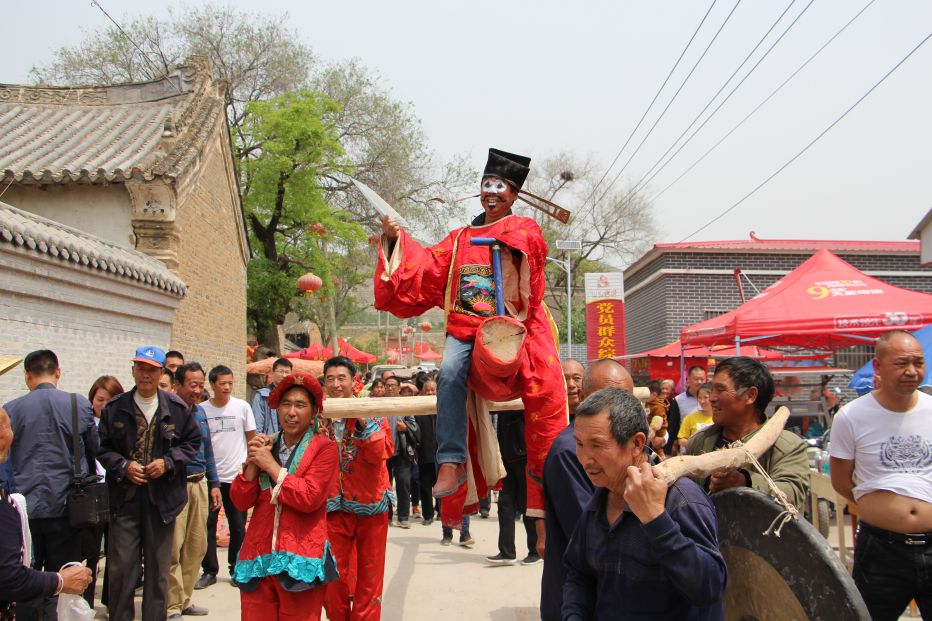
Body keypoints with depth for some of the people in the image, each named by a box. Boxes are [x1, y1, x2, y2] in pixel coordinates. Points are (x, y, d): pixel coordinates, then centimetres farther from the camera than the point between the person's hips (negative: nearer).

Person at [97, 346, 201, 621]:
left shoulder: (177, 408, 2)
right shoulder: (115, 408, 2)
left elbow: (192, 442, 8)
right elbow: (102, 447, 5)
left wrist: (168, 463, -7)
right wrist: (123, 466, -11)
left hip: (163, 497, 1)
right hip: (125, 497, 0)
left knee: (159, 567, 10)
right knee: (121, 566, 0)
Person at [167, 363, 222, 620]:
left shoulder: (200, 412, 14)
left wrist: (214, 484, 18)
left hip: (199, 484, 7)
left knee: (196, 546, 11)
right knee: (173, 548, -4)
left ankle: (184, 599, 23)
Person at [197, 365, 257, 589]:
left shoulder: (242, 407, -1)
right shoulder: (201, 409, 0)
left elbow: (252, 439, 5)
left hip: (237, 477, -1)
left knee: (238, 527, 7)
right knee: (207, 525, 3)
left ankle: (236, 569, 21)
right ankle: (209, 571, 15)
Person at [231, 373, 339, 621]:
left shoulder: (323, 447, -1)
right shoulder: (265, 446, 15)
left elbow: (310, 498, -15)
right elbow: (241, 501, 9)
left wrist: (271, 466, -9)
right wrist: (253, 462, -5)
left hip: (300, 561, -4)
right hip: (258, 558, 4)